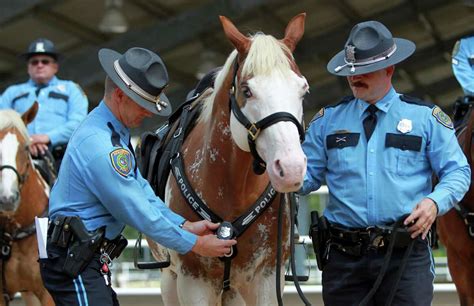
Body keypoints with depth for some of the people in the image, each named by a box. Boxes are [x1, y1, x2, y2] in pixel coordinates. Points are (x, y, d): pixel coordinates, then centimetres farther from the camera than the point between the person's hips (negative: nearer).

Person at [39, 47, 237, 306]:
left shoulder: (113, 131, 11)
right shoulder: (100, 146, -23)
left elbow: (141, 189, 15)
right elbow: (138, 212, -19)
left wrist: (185, 225, 6)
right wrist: (195, 244, -10)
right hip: (74, 263, -11)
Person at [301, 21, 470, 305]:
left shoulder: (425, 117, 4)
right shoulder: (328, 119, 10)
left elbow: (458, 171, 3)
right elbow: (309, 174, 9)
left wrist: (435, 201, -16)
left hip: (405, 255, -2)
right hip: (344, 257, 2)